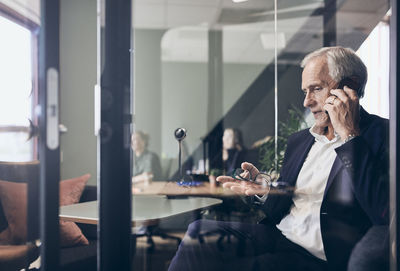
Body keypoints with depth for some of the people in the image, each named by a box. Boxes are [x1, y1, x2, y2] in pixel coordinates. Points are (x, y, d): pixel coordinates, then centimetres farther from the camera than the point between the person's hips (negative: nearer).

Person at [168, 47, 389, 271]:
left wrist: (350, 134, -18)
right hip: (278, 238, 7)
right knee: (201, 230, -17)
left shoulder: (383, 134, -5)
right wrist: (263, 192, -3)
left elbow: (384, 214, -22)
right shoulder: (298, 140, 16)